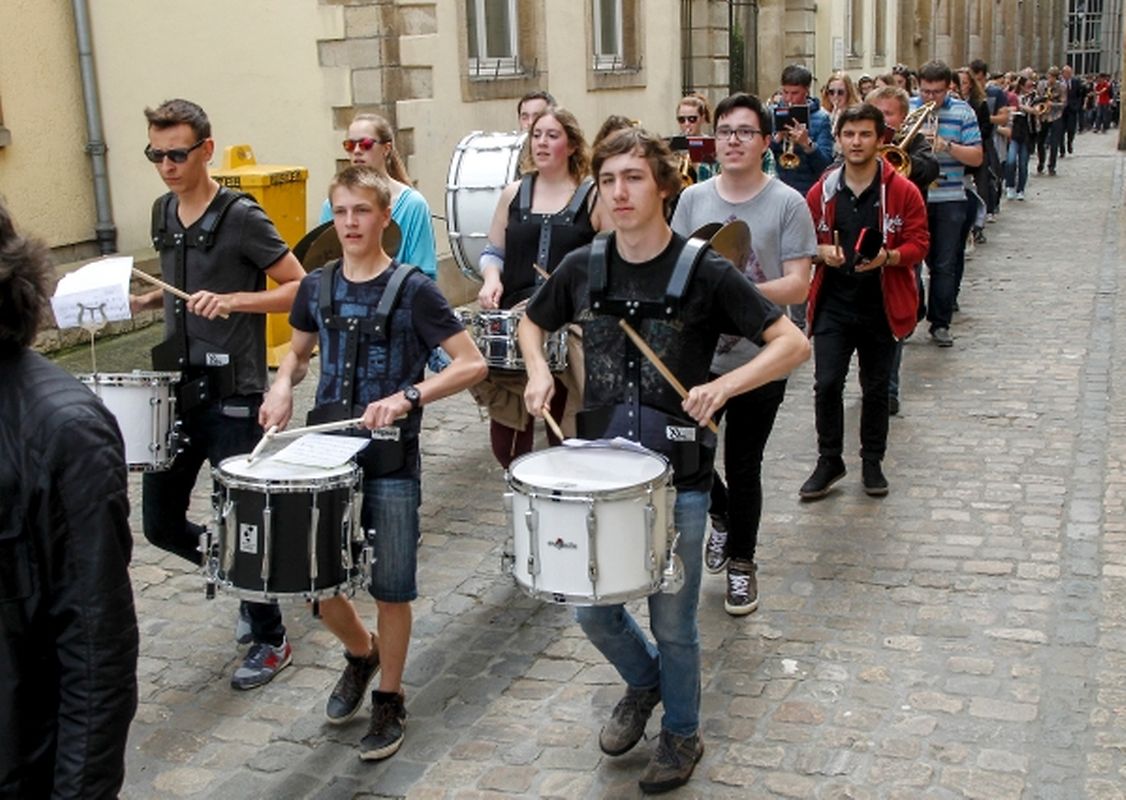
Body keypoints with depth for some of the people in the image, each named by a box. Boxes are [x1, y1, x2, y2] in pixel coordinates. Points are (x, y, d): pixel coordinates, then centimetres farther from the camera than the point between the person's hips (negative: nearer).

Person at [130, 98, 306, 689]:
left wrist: (232, 300, -24)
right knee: (161, 522, 10)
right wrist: (147, 300, 5)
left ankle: (270, 642, 19)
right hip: (175, 389, 7)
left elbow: (300, 288, -12)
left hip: (231, 395, -7)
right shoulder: (163, 213, 10)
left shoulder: (242, 217, -12)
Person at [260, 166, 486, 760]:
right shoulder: (317, 287, 4)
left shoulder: (412, 289, -10)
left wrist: (408, 396, -28)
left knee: (391, 588, 5)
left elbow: (472, 364, -14)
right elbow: (298, 352, 20)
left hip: (391, 461, -4)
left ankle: (389, 698, 26)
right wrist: (283, 386, -2)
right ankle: (360, 652, 39)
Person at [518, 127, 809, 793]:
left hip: (679, 476, -4)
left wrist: (722, 386, -27)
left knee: (673, 622, 9)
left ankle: (683, 735, 35)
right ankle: (645, 682, 44)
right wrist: (539, 372, -2)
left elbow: (793, 344, -13)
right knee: (592, 610, 12)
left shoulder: (705, 271, -13)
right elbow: (533, 323, 18)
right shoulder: (582, 268, -1)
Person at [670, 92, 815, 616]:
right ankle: (720, 516, 38)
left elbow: (797, 285, -11)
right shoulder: (693, 199, 4)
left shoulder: (787, 204, -6)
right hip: (696, 356, 3)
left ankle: (741, 563, 29)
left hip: (757, 362, -3)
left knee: (743, 468, 8)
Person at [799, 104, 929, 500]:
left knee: (876, 389, 11)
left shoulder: (902, 191, -5)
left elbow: (918, 244, -4)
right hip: (833, 305, 1)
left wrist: (887, 257, -23)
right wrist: (822, 251, -12)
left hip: (881, 307, -1)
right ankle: (829, 461, 13)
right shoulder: (822, 191, 1)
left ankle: (872, 462, 27)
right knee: (827, 385, -4)